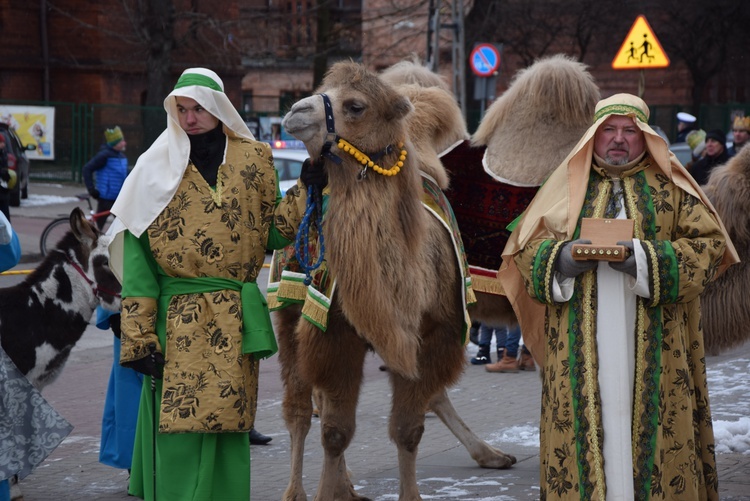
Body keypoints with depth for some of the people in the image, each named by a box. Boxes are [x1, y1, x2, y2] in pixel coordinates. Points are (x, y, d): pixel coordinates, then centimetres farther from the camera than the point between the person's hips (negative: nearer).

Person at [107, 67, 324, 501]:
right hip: (178, 324, -2)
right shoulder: (157, 168, 3)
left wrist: (307, 188, -1)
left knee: (230, 432, 5)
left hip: (236, 325, 2)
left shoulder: (255, 159, 9)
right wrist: (139, 337, -8)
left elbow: (274, 234, 12)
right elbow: (136, 256, -1)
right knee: (179, 432, -7)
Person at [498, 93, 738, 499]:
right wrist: (560, 258, -12)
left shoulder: (670, 186, 9)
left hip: (652, 346, -1)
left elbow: (709, 244, 1)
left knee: (653, 429, -3)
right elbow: (525, 248, 10)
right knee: (582, 426, -2)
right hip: (581, 345, 1)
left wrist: (646, 259, -14)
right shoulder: (567, 184, 12)